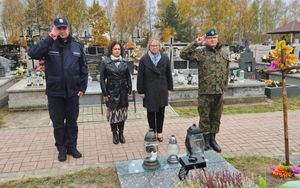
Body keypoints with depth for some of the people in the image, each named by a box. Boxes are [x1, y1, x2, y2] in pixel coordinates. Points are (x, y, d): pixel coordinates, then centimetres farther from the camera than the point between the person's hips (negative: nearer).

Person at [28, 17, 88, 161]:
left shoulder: (76, 46, 3)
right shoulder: (49, 45, -4)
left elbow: (83, 68, 5)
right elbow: (32, 53, -23)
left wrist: (83, 87, -1)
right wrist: (50, 39, -24)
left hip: (72, 92, 2)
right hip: (54, 92, -1)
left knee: (72, 121, 13)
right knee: (58, 123, 11)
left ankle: (72, 146, 28)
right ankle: (61, 148, 27)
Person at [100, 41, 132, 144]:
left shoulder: (124, 62, 7)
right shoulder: (105, 62, -1)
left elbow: (128, 77, 10)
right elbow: (102, 78, -2)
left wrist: (129, 89, 3)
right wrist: (104, 93, -7)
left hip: (123, 91, 3)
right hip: (111, 92, -2)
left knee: (122, 112, 7)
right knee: (113, 112, 1)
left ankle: (121, 133, 19)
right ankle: (115, 134, 16)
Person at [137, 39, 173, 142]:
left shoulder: (165, 58, 4)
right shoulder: (144, 60, -3)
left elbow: (168, 74, 8)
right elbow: (140, 76, -3)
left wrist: (170, 88, 6)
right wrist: (141, 91, -6)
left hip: (162, 90, 2)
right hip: (149, 90, -2)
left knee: (161, 112, 8)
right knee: (151, 112, 8)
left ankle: (159, 132, 21)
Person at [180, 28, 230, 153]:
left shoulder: (224, 52, 9)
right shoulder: (200, 53, -4)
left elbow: (226, 71, 15)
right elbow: (183, 54, -13)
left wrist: (224, 86, 12)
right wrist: (195, 43, -16)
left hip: (219, 92, 4)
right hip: (205, 92, -4)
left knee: (216, 118, 13)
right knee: (204, 118, 5)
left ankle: (212, 139, 28)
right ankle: (205, 140, 20)